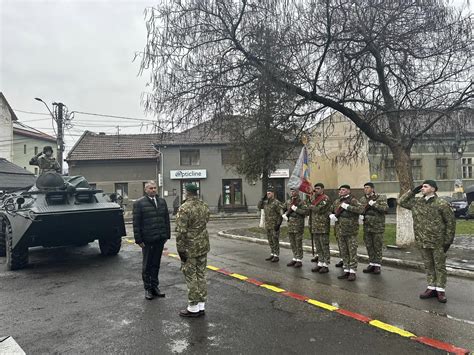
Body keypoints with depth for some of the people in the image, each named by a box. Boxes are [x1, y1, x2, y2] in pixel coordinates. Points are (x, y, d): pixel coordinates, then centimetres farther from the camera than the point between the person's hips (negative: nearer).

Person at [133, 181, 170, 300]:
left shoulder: (162, 202, 10)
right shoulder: (139, 203, -5)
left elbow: (166, 219, 13)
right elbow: (136, 223, -7)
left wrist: (167, 235, 8)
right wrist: (139, 240, -10)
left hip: (160, 239, 4)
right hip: (147, 240, -4)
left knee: (156, 264, 13)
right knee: (147, 265, 8)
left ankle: (155, 286, 25)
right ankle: (148, 289, 19)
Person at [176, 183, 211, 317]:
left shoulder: (184, 208, -17)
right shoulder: (204, 206, 5)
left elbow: (181, 232, -19)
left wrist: (180, 249, -13)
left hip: (190, 248, -7)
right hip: (203, 246, 7)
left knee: (191, 276, 4)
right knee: (201, 275, 14)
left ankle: (193, 308, 13)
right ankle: (201, 306, 22)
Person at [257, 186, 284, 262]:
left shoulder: (277, 203, -14)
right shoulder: (266, 202, 10)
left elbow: (281, 214, -15)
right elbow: (259, 206, 14)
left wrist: (278, 224, -20)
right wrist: (263, 198, 4)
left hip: (274, 225, -8)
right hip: (267, 225, 8)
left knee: (275, 241, -1)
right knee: (270, 241, 13)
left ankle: (276, 256, 6)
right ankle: (272, 255, 23)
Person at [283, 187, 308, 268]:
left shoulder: (301, 202, -7)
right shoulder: (288, 202, 12)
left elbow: (306, 211, -19)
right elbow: (283, 209, 25)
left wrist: (296, 209, -22)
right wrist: (283, 215, 8)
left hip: (298, 226, -6)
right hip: (290, 226, 6)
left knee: (298, 244, -1)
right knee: (292, 244, 13)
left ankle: (299, 260, 7)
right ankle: (295, 259, 24)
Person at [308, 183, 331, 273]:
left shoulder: (326, 199, -8)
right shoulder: (315, 198, 17)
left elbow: (319, 209, -19)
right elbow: (310, 208, 9)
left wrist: (311, 207, -4)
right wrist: (313, 195, 3)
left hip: (323, 226, -8)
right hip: (315, 227, 8)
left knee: (324, 247, -1)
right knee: (318, 247, 13)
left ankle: (325, 265, 6)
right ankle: (320, 263, 22)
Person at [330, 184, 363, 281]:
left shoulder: (353, 200, -5)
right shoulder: (336, 202, 14)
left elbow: (360, 209, -21)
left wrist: (347, 207, -24)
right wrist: (331, 215, 3)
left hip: (351, 231, -6)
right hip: (340, 231, 6)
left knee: (352, 252, -2)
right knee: (343, 252, 11)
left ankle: (352, 272, 6)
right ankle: (346, 271, 20)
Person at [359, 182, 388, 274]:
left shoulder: (381, 198, -4)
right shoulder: (362, 199, 10)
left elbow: (385, 208, -18)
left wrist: (373, 204, -21)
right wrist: (360, 215, -1)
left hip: (378, 227, -5)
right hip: (367, 227, 5)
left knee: (377, 247, 1)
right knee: (369, 247, 10)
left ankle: (377, 265, 12)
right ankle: (371, 264, 22)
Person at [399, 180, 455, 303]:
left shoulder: (441, 204, -10)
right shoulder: (416, 202, 4)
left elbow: (450, 221, -7)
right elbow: (402, 202, 11)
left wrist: (448, 240, -8)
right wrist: (413, 192, 2)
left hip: (438, 242, -5)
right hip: (422, 241, 5)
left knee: (440, 266, 6)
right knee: (428, 266, 13)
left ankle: (440, 290, 15)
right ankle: (431, 288, 22)